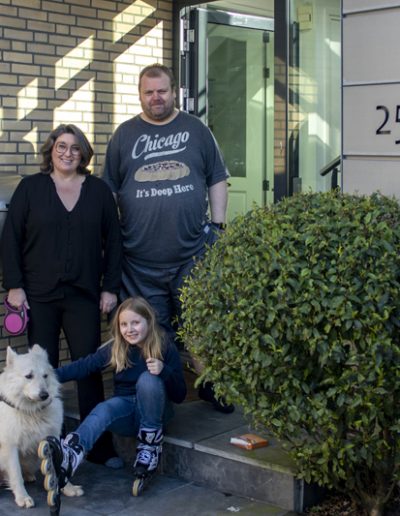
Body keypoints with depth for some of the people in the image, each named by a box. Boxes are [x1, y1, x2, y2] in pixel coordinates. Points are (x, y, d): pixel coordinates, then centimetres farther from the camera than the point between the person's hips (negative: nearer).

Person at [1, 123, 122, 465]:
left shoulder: (99, 190, 9)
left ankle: (101, 447, 5)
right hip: (39, 296, 0)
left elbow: (113, 241, 10)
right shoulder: (31, 188, 6)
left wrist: (111, 287, 4)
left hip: (83, 296, 1)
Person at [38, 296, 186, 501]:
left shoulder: (166, 348, -9)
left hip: (152, 412, -2)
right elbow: (83, 366, -11)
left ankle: (150, 445, -19)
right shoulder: (115, 348, -1)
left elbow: (179, 395, -9)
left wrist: (164, 371, -29)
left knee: (148, 379, -30)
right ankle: (68, 456, -63)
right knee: (103, 410, -32)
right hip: (125, 409, 2)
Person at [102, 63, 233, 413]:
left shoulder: (196, 130, 8)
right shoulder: (125, 135, 8)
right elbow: (108, 191, 10)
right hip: (141, 259, 1)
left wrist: (219, 225, 3)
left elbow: (217, 180, 10)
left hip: (194, 252, 0)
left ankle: (212, 385, 25)